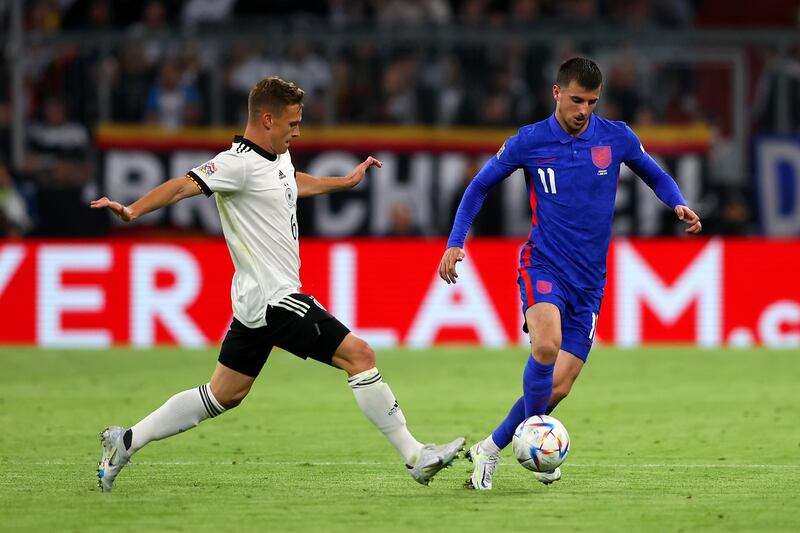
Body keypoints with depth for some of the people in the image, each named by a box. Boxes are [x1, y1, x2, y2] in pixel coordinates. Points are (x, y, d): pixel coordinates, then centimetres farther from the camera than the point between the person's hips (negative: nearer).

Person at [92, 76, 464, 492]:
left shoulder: (277, 157, 12)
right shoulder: (239, 163, -17)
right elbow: (184, 185, -27)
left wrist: (347, 181, 45)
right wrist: (133, 211, -41)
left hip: (256, 302, 10)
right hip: (276, 299, -10)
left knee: (224, 395, 15)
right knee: (358, 354, -11)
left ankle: (126, 442, 18)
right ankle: (416, 457, -7)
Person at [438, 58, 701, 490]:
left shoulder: (617, 138, 1)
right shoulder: (528, 142, -3)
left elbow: (656, 177, 17)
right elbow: (480, 186, 10)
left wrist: (679, 205, -4)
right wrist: (455, 242, 0)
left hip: (589, 280, 3)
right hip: (543, 265, -3)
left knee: (558, 387, -4)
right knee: (547, 344, -33)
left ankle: (490, 449, 15)